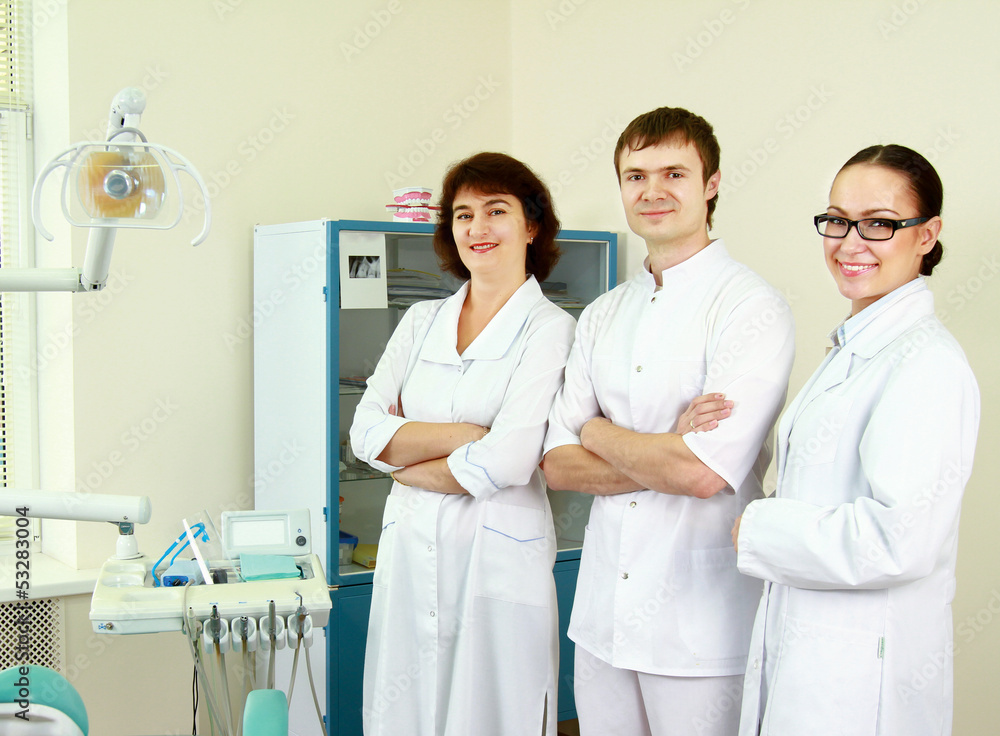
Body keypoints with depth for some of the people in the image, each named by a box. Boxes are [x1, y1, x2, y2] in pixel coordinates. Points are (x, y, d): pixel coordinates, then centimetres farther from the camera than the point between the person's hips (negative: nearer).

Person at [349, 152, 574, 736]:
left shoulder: (550, 329, -5)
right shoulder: (421, 321, 12)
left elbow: (506, 464, -15)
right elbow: (365, 432, 1)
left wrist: (405, 459, -2)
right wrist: (464, 433, -11)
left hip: (497, 558, -5)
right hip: (410, 553, 5)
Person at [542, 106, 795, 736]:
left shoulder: (751, 306, -11)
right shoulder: (603, 315, 10)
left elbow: (706, 474, -21)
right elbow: (557, 464, 4)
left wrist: (598, 432, -5)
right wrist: (665, 455, -13)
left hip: (702, 619, -6)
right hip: (604, 613, 6)